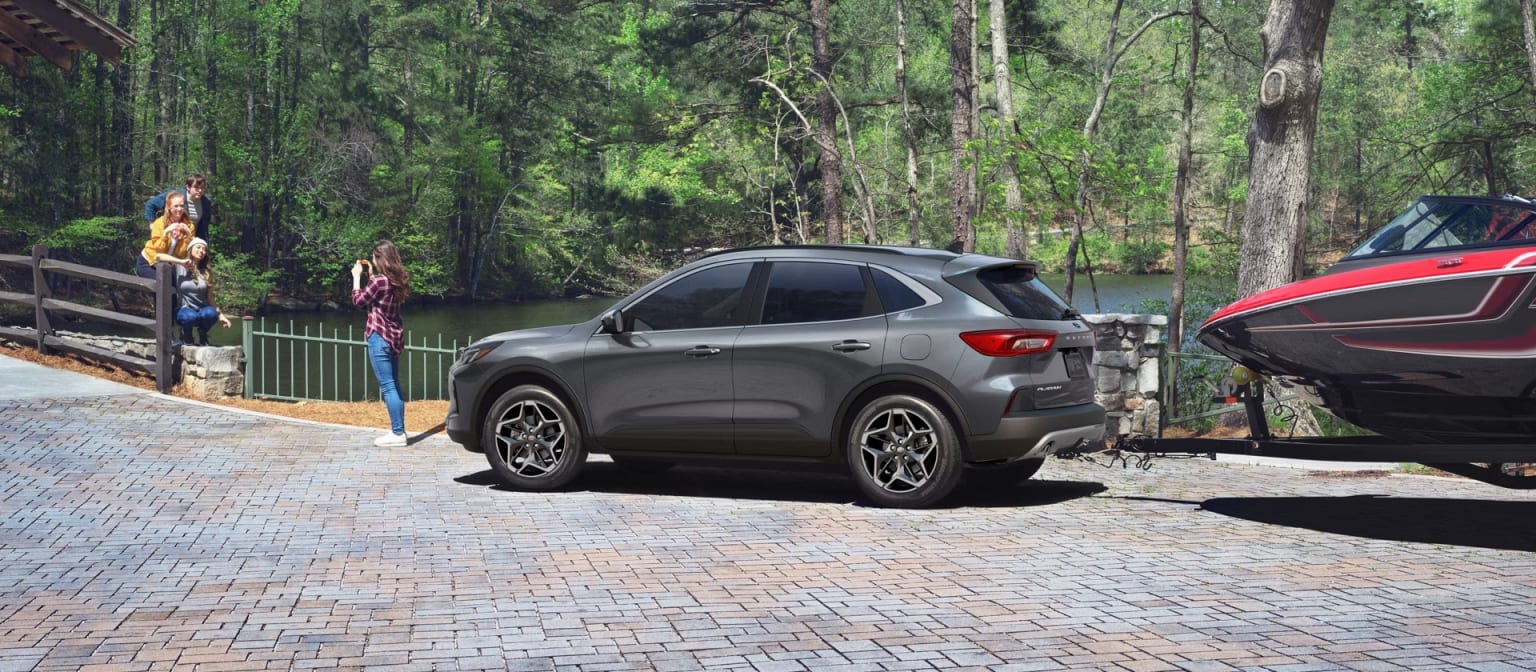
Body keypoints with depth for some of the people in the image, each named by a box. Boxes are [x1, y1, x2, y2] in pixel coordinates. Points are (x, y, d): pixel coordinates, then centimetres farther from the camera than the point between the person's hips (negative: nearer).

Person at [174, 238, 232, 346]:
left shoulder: (205, 272, 10)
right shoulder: (180, 267, -1)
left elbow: (210, 298, 9)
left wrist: (220, 315, -1)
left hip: (202, 309, 3)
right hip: (184, 309, -3)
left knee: (210, 313, -34)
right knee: (190, 316, -39)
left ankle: (202, 334, 0)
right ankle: (186, 332, -2)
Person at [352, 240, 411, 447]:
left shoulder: (379, 281, -18)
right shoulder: (397, 280, 6)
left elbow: (358, 300, -7)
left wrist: (357, 276, 3)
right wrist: (371, 275, 16)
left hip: (379, 338, -9)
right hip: (394, 337, 9)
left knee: (387, 387, -6)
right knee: (394, 386, 14)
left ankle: (397, 433, -6)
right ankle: (399, 430, 18)